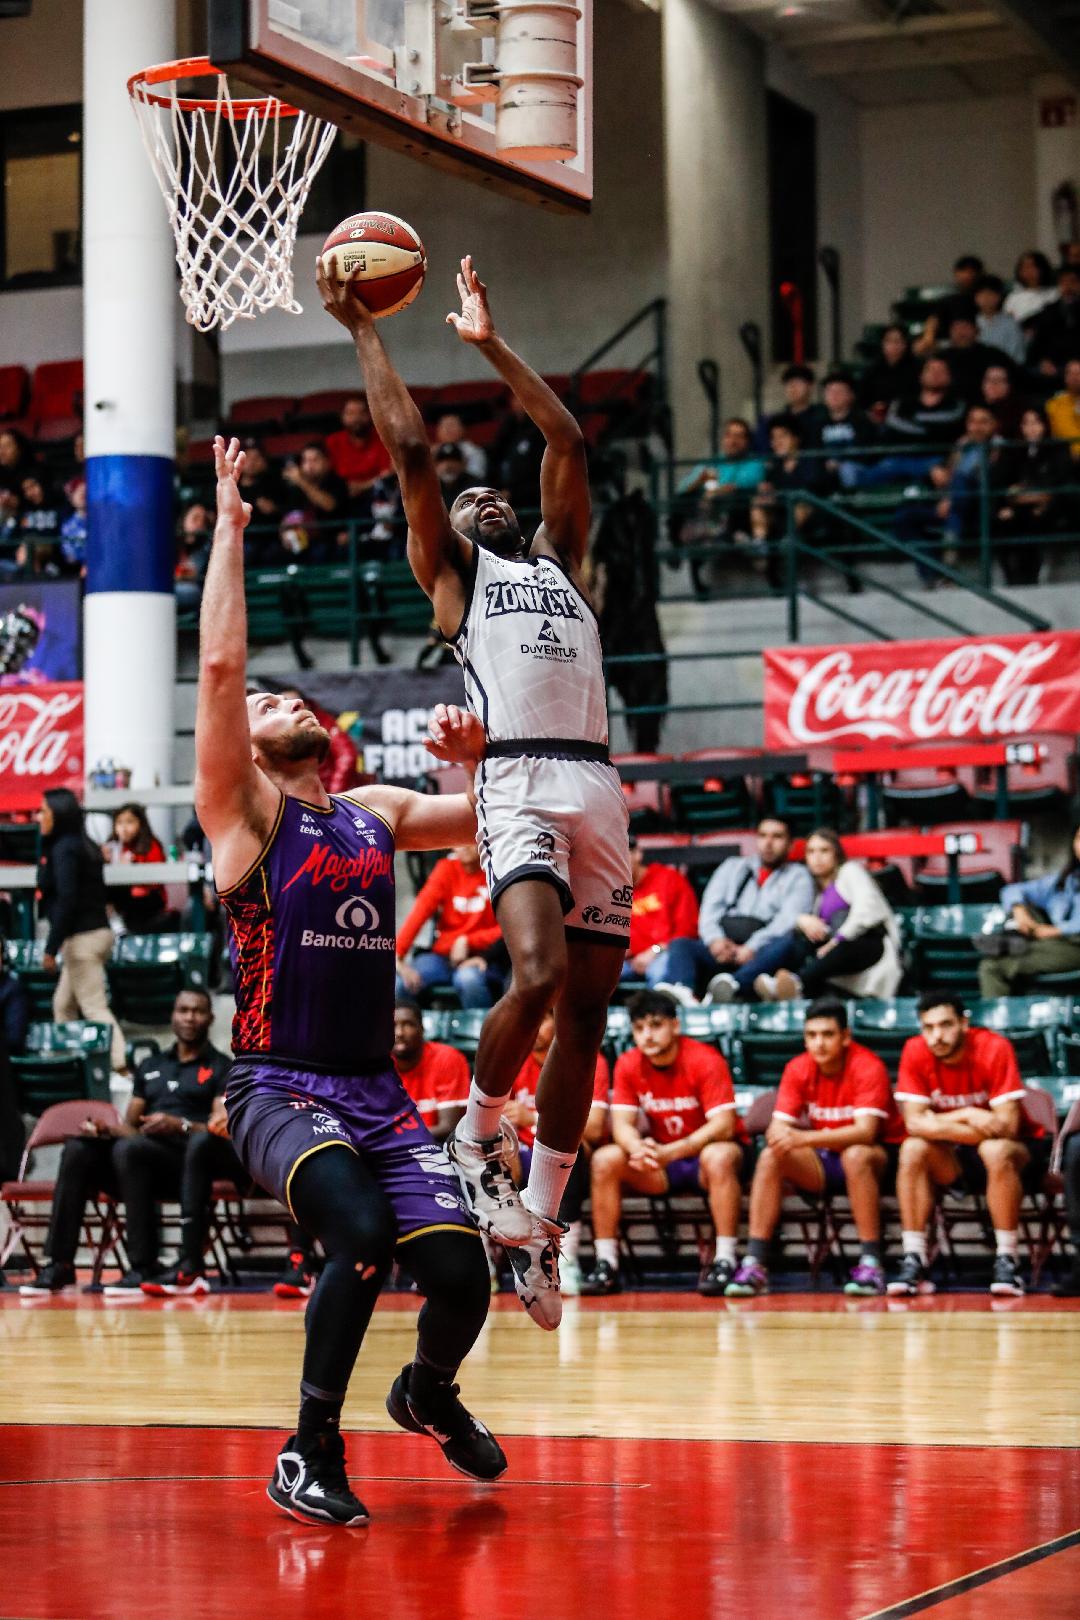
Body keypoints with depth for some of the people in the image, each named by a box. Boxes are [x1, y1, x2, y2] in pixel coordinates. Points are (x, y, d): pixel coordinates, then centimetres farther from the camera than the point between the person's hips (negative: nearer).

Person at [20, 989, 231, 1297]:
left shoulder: (220, 1068, 9)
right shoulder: (150, 1066, 27)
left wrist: (180, 1125, -21)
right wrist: (105, 1129, 1)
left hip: (189, 1161, -5)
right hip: (140, 1156, 5)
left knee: (130, 1148, -36)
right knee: (78, 1149, -22)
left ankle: (144, 1269, -36)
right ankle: (57, 1266, -28)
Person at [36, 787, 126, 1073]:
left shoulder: (63, 849, -14)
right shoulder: (83, 845, 13)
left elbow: (66, 901, -20)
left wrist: (51, 948, -18)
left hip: (81, 938, -9)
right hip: (97, 930, 9)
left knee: (94, 1008, -8)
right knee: (63, 1004, 17)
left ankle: (118, 1063, -15)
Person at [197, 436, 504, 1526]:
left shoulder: (378, 812, 16)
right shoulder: (242, 808, 1)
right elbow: (219, 661, -11)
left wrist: (477, 759, 6)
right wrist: (229, 526, -7)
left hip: (378, 1090, 5)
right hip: (278, 1088, -5)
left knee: (461, 1276, -9)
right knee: (360, 1233, -31)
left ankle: (428, 1393, 27)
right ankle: (309, 1455, -13)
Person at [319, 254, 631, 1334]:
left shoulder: (558, 557, 28)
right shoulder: (451, 572, 16)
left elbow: (567, 440, 28)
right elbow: (410, 448, 11)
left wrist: (488, 343, 31)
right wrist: (362, 331, 17)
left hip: (598, 788, 5)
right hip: (520, 785, -5)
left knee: (584, 1013, 3)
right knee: (539, 974, -26)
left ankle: (537, 1226, 11)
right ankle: (475, 1136, -1)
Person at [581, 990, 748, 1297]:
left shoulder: (705, 1060, -18)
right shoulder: (628, 1066, -4)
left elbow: (723, 1125, -25)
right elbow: (621, 1124, -9)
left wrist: (671, 1152, -38)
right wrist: (638, 1149, -34)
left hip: (708, 1149, -4)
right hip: (662, 1160, 5)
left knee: (718, 1157, -38)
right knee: (604, 1160, -18)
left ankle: (724, 1261, -37)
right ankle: (606, 1264, -16)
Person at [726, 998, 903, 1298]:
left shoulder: (868, 1068, -19)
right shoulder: (797, 1070, -4)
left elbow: (865, 1131, -31)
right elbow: (778, 1127, -9)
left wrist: (804, 1138, -42)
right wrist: (780, 1135, -36)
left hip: (876, 1159, -5)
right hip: (822, 1162, 5)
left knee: (856, 1155, -37)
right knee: (770, 1157, -20)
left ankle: (871, 1264, -33)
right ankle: (754, 1265, -22)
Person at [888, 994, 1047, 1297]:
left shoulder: (994, 1048, -21)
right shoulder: (915, 1053, -12)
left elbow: (1007, 1125, -26)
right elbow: (914, 1123, -18)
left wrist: (942, 1121, -23)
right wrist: (969, 1118, -29)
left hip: (1018, 1150, -3)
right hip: (954, 1158, 3)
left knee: (995, 1150, -35)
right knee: (913, 1150, -25)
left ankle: (1007, 1261, -27)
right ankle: (914, 1261, -23)